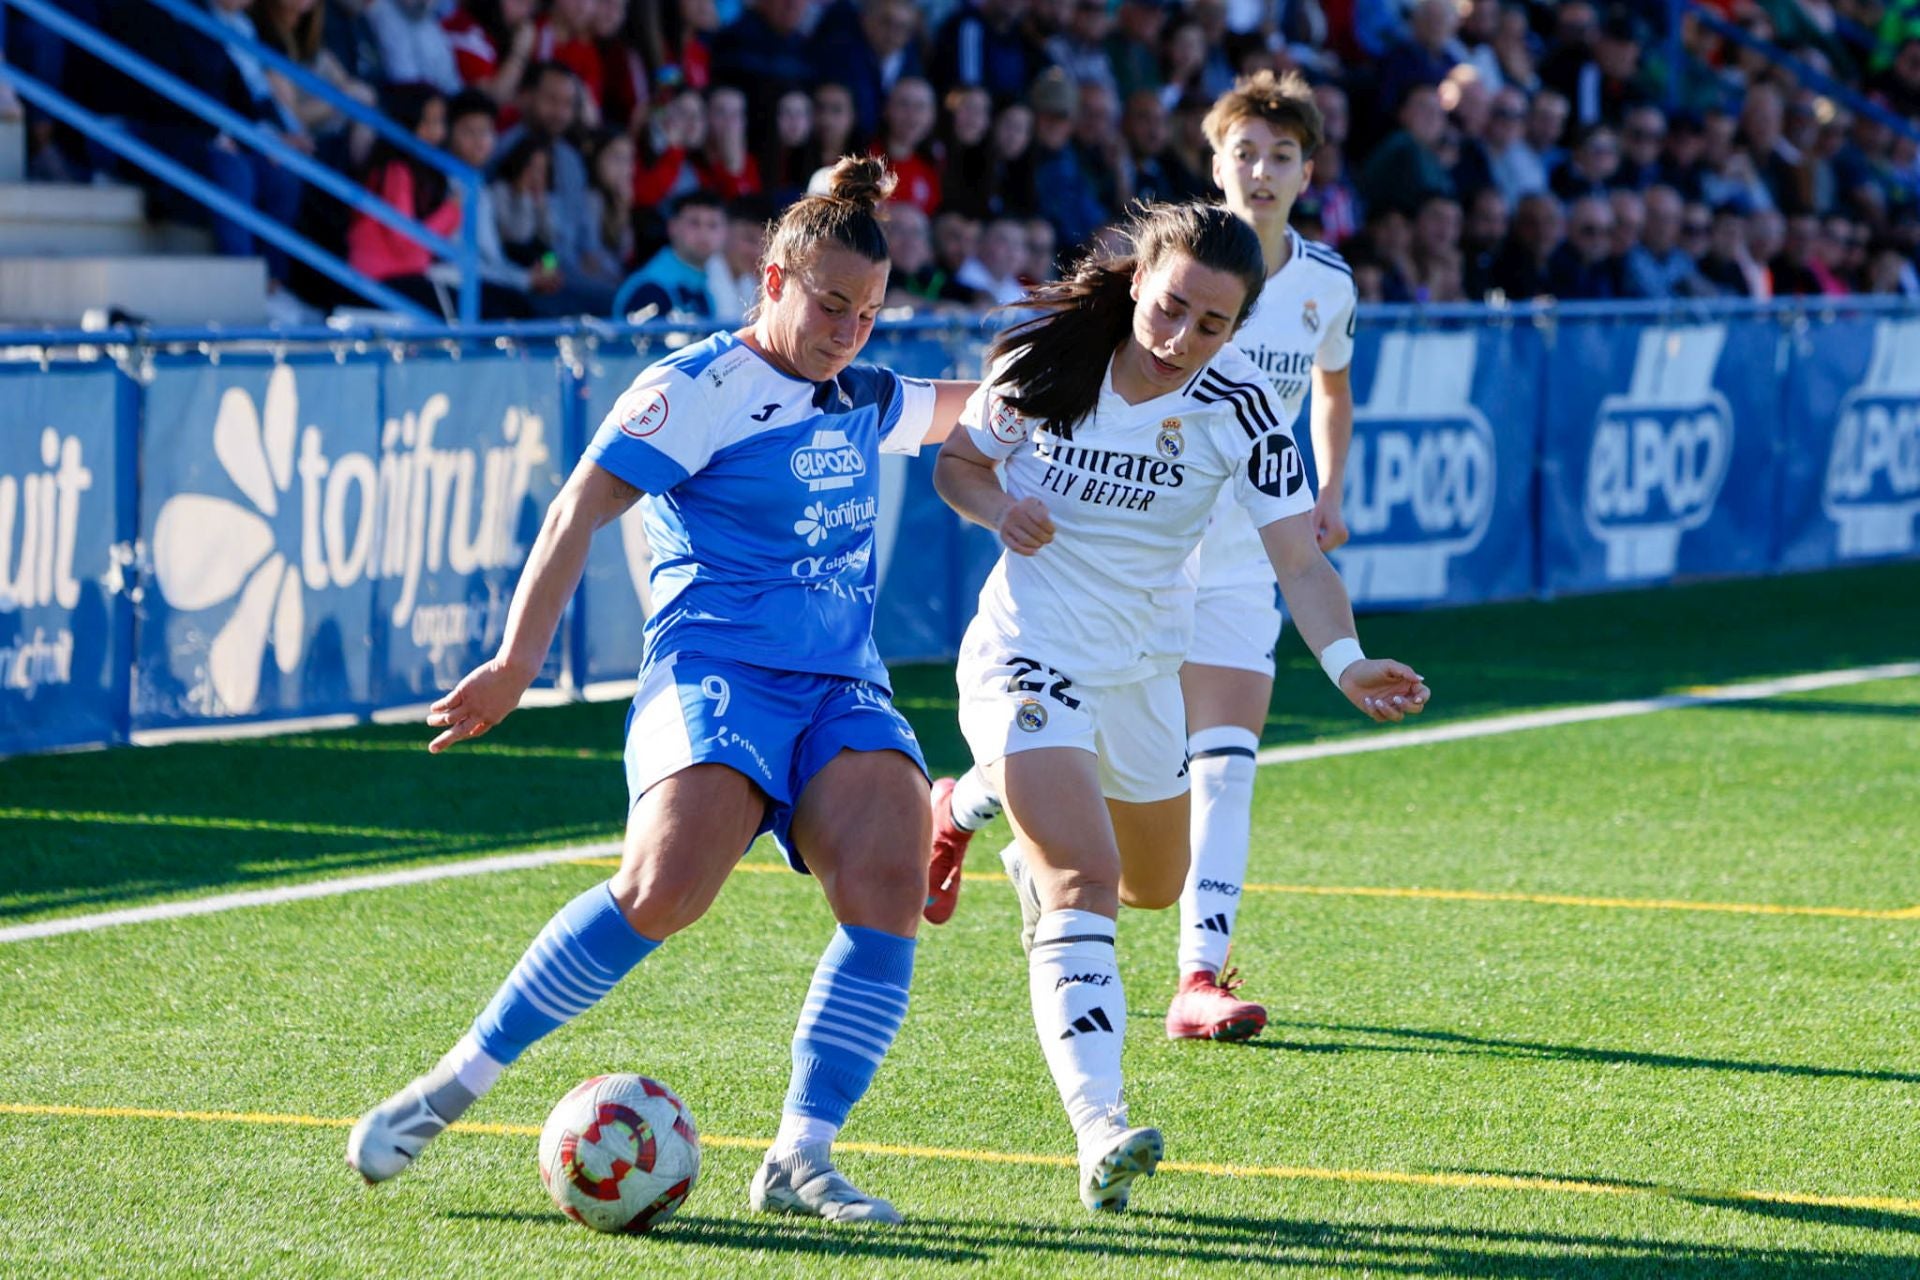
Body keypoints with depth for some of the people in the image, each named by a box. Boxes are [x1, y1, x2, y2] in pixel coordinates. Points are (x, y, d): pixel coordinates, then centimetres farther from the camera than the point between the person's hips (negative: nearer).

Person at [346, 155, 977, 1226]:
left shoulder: (861, 400, 20)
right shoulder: (700, 387, -2)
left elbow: (958, 407, 44)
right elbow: (580, 511, -8)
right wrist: (516, 664, -14)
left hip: (845, 693, 6)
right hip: (716, 671, -6)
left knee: (891, 880, -22)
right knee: (665, 887, -30)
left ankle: (801, 1157, -20)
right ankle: (461, 1078, -14)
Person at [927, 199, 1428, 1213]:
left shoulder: (1235, 408, -12)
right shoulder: (1042, 367, -13)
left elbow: (1300, 560, -17)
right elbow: (957, 461, 4)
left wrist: (1347, 663, -34)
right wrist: (1000, 507, -19)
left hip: (1143, 665, 4)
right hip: (1029, 657, -4)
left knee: (1154, 885, 23)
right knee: (1086, 879, -24)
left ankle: (1033, 864, 58)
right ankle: (1099, 1127, -33)